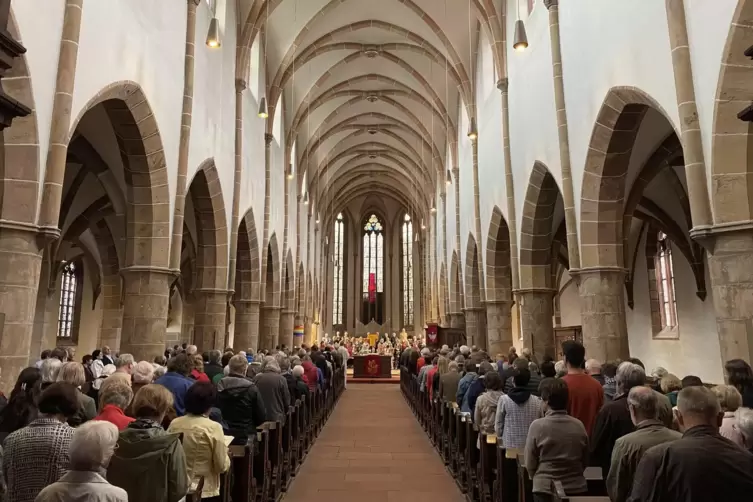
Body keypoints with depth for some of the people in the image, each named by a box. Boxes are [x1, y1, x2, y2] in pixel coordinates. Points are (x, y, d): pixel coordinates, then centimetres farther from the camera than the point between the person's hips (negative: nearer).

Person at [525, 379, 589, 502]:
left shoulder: (537, 426, -15)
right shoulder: (579, 425, -6)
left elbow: (530, 464, -7)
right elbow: (585, 461, 7)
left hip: (545, 488, -3)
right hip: (577, 487, 3)